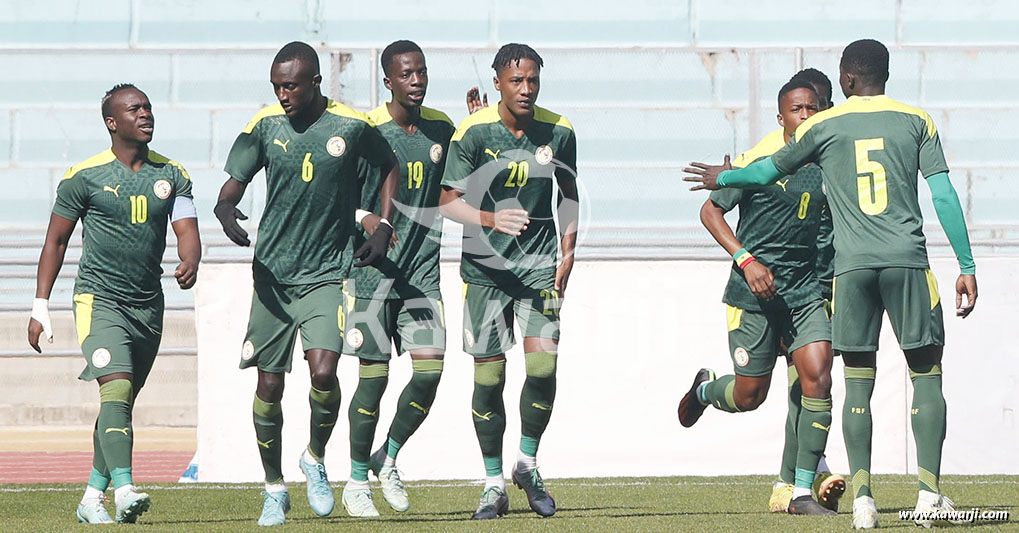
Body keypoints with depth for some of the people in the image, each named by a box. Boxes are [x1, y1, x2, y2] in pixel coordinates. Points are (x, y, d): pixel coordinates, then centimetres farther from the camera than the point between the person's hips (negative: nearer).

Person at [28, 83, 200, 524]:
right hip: (99, 300, -5)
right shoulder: (85, 177, -4)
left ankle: (93, 498, 20)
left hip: (149, 303, 5)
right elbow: (55, 241, 2)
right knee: (116, 388, -21)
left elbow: (187, 230, -1)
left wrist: (190, 262, -25)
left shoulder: (172, 175, 6)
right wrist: (40, 307, -2)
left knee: (122, 402, 10)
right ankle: (124, 489, -33)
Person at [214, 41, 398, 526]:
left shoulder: (353, 126, -4)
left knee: (324, 372, -19)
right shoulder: (265, 125, -1)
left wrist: (383, 227, 3)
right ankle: (274, 488, 19)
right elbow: (233, 184, 4)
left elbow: (390, 168, 14)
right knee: (269, 384, 2)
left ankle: (316, 458, 9)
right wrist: (225, 209, -20)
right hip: (272, 272, 2)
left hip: (327, 274, -2)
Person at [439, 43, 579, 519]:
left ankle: (528, 464, 10)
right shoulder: (474, 132, -10)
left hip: (539, 264, 1)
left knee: (543, 365, -12)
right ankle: (494, 484, 12)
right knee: (488, 376, 0)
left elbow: (569, 193, 14)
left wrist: (568, 252, 5)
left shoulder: (558, 131, -1)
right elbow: (448, 201, -11)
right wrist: (492, 220, -29)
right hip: (485, 265, -1)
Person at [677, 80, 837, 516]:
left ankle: (802, 492, -8)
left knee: (817, 377, -14)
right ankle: (705, 390, 39)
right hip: (754, 294, -4)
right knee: (750, 394, 1)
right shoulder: (759, 163, -6)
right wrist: (746, 260, -13)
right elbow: (710, 211, -3)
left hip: (805, 291, 4)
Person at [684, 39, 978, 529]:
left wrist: (724, 177, 43)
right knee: (926, 374, 5)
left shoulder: (821, 127, 9)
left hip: (851, 266, 1)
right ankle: (929, 494, -5)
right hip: (907, 259, -1)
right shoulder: (916, 121, 8)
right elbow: (944, 195, 1)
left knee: (858, 385, 6)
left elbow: (769, 172, 23)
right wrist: (967, 267, 5)